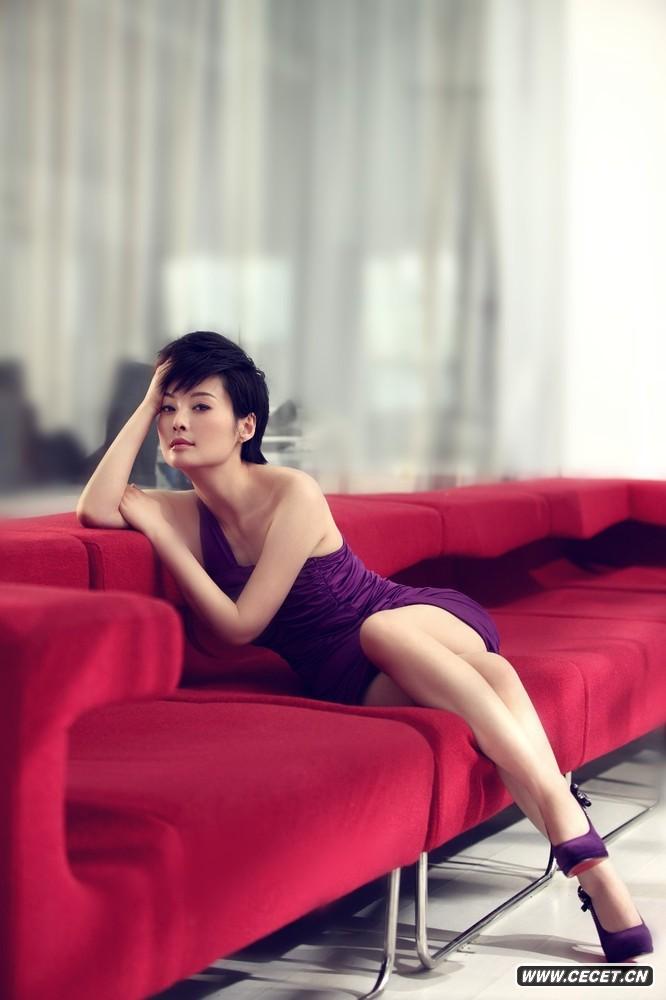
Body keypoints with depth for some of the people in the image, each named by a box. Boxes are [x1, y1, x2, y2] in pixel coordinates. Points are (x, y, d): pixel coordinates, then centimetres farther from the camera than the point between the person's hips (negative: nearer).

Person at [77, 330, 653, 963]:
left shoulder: (292, 494, -12)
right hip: (351, 682, 2)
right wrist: (147, 404, -7)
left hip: (429, 619, -2)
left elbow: (239, 625, -15)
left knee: (380, 631, -41)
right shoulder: (188, 513, 6)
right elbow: (96, 510, -15)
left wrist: (159, 532, -11)